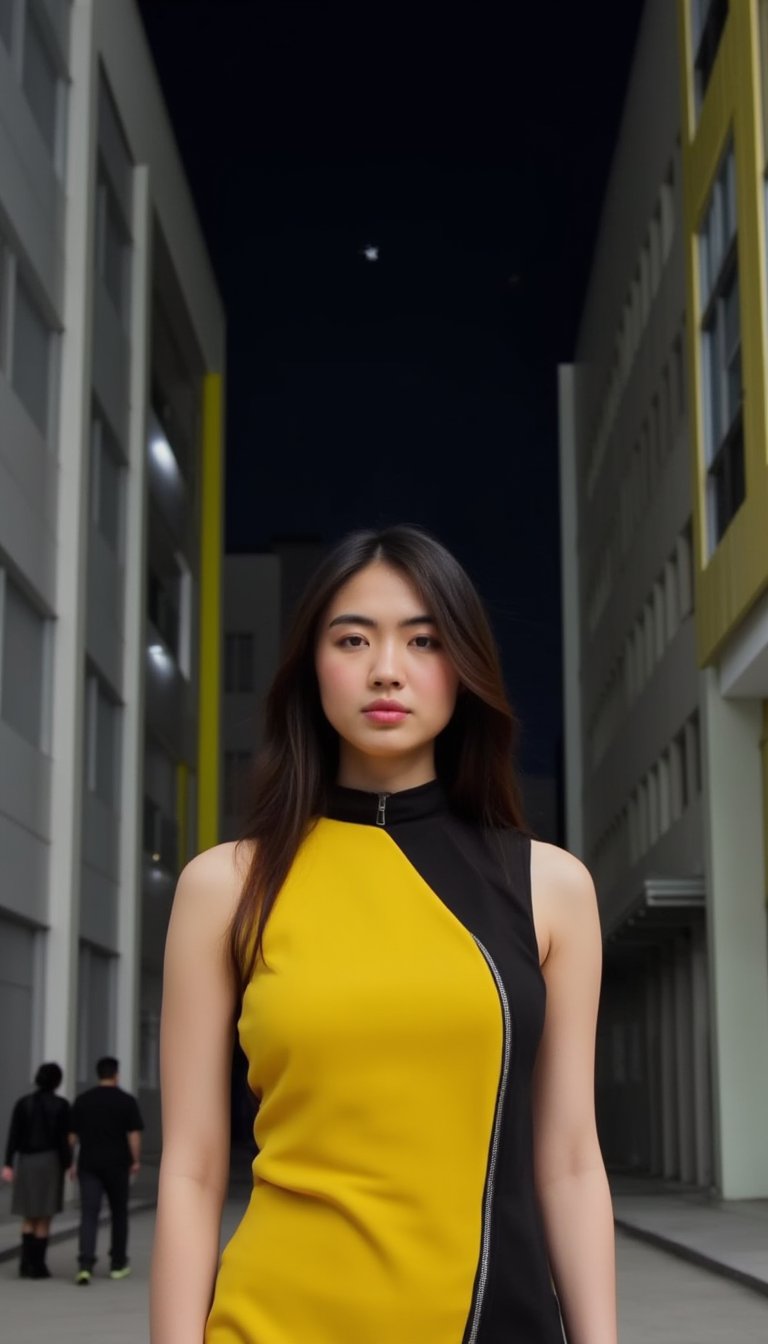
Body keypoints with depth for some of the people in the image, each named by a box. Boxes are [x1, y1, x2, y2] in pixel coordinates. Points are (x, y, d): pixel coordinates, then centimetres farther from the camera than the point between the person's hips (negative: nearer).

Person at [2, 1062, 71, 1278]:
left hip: (26, 1163, 3)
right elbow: (63, 1138, -8)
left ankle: (26, 1264, 3)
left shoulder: (23, 1103, 1)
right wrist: (67, 1166, -1)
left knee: (29, 1216, 13)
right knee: (44, 1218, 5)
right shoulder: (61, 1105, -6)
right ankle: (37, 1266, 2)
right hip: (50, 1162, -3)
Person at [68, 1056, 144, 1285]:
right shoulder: (127, 1101, -3)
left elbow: (72, 1135, 5)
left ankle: (85, 1265, -18)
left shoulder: (82, 1100, 4)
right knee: (118, 1213, 14)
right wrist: (135, 1161, 2)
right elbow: (134, 1135, -7)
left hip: (89, 1164, 1)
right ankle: (118, 1265, 21)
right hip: (117, 1164, -1)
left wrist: (72, 1162, 13)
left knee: (89, 1214, -3)